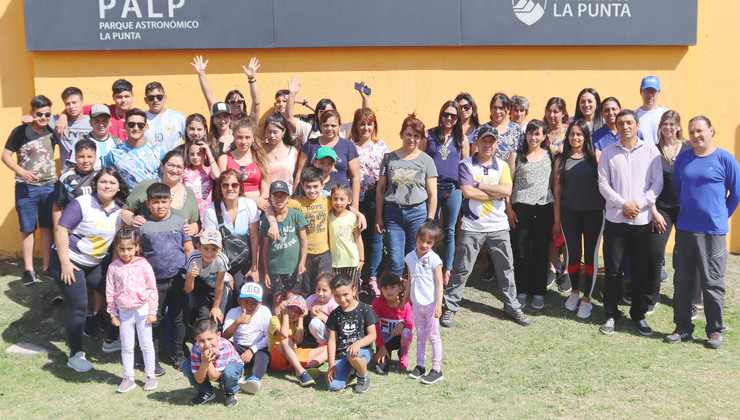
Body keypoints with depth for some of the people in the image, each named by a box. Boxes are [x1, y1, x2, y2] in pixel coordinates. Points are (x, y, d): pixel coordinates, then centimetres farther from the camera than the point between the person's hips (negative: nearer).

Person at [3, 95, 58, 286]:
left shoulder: (52, 131, 2)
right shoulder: (21, 132, -7)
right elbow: (6, 155, -5)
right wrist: (22, 172, -20)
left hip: (49, 186, 3)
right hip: (26, 188, -3)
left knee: (47, 228, 7)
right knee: (27, 229, 4)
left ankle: (46, 268, 16)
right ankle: (28, 269, 13)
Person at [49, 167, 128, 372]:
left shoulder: (119, 209, 0)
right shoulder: (82, 204, -18)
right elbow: (61, 230, -19)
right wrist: (64, 263, -21)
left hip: (95, 264, 7)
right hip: (69, 262, -7)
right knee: (79, 307, -7)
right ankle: (75, 356, 7)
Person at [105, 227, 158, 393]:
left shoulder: (143, 265, -8)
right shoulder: (114, 267, -3)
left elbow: (152, 289, -3)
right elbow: (110, 292, 4)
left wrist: (152, 311, -4)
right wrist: (113, 314, 3)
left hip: (142, 311, -2)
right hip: (124, 312, 2)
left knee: (146, 345, 7)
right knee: (126, 347, 10)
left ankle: (150, 376, 19)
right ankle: (128, 378, 21)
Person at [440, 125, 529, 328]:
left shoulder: (502, 166, 7)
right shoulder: (466, 165, -2)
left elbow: (507, 191, -10)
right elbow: (467, 192, -18)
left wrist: (479, 185, -13)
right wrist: (496, 193, -11)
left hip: (499, 226, 3)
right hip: (472, 226, -3)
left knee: (506, 268, 12)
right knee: (461, 269, 1)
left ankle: (512, 306, 26)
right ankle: (450, 307, 12)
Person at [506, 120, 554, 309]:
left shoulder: (549, 155, 10)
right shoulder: (517, 155, 6)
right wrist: (508, 208, -3)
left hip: (544, 208, 1)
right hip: (521, 207, -1)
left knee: (541, 251, 5)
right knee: (520, 251, 1)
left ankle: (538, 291, 15)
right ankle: (522, 291, 14)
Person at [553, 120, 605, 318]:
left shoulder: (595, 157, 1)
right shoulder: (561, 159, 6)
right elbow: (557, 191, 7)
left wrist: (607, 211, -8)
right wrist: (557, 219, 5)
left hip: (593, 212, -1)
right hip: (569, 213, 2)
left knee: (591, 255, 3)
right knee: (573, 254, 7)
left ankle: (587, 299, 14)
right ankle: (574, 291, 29)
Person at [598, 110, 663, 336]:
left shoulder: (651, 151, 3)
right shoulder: (608, 152, 4)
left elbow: (657, 184, 0)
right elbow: (603, 184, 0)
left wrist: (639, 204, -11)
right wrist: (623, 204, -11)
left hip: (642, 220, 0)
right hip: (615, 219, 0)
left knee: (641, 271, 7)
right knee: (612, 269, 3)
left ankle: (639, 315, 20)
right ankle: (611, 314, 16)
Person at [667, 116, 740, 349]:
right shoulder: (683, 158, 7)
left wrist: (721, 216, 9)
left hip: (713, 231, -4)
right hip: (684, 229, 4)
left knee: (712, 283, 3)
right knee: (682, 281, 9)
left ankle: (715, 331, 16)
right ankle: (683, 328, 20)